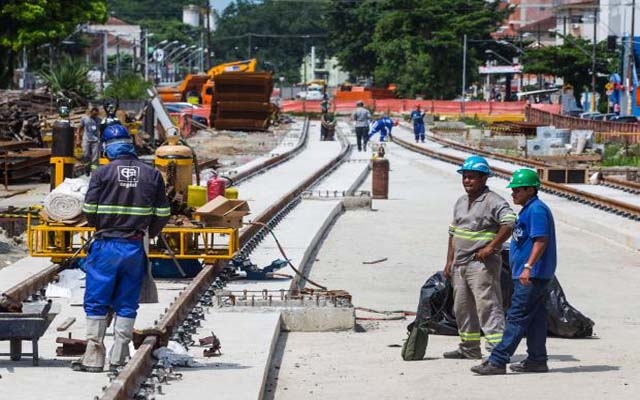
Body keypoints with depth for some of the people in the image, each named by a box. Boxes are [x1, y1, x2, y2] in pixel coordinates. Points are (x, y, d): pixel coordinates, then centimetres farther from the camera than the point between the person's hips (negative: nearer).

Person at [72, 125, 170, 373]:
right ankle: (119, 359, 10)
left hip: (106, 245, -2)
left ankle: (94, 358, 3)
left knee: (96, 303, 4)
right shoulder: (152, 175, 1)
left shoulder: (102, 173, -6)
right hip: (135, 247, 3)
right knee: (126, 304, 10)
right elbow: (162, 214, 4)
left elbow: (89, 211, -5)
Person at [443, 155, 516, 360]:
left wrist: (491, 247, -23)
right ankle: (469, 348, 28)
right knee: (462, 307, 16)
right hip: (460, 264, 9)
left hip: (482, 264, -9)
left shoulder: (493, 201, -11)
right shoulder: (461, 202, 16)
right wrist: (450, 260, 17)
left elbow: (510, 222, -25)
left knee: (488, 306, -13)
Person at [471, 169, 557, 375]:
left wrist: (528, 266, -28)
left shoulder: (537, 210, -15)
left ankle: (497, 361, -13)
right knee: (534, 318, 13)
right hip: (532, 276, 11)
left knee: (516, 318, -11)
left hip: (533, 275, -11)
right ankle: (537, 360, 18)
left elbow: (541, 240, -23)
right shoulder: (529, 210, 19)